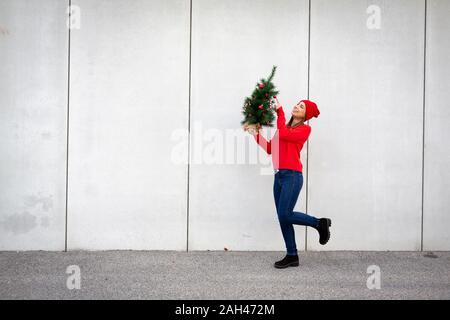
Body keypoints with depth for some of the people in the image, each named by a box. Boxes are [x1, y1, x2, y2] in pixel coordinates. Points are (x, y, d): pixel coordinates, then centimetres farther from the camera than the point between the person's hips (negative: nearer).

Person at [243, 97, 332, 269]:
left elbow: (283, 135, -18)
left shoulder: (305, 129, -2)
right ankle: (292, 256, 13)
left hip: (292, 176, -7)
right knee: (282, 218, 5)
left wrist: (280, 111, -12)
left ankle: (320, 223, 9)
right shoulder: (284, 128, 19)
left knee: (285, 215, -12)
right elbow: (270, 148, 15)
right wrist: (255, 133, 10)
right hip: (279, 176, 7)